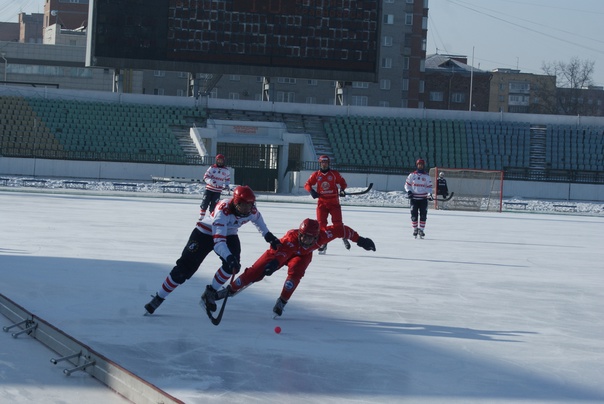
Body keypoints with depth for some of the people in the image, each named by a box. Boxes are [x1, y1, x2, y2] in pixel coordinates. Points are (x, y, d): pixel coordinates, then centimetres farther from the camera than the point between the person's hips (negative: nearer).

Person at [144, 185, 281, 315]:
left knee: (232, 265, -20)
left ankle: (210, 293, 3)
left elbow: (257, 219, 9)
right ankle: (158, 299, -3)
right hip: (205, 233, -5)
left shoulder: (252, 211, -20)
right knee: (185, 267, -12)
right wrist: (229, 257, -60)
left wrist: (268, 236, 14)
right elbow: (218, 242, -46)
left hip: (229, 234, 5)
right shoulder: (223, 211, -39)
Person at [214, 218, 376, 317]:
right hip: (282, 251, -3)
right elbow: (281, 251, -62)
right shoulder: (292, 237, -45)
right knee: (255, 272, -9)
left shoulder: (322, 235, -36)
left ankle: (282, 302, -13)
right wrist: (274, 263, -83)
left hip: (302, 255, 3)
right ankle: (230, 290, 5)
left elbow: (340, 230, -25)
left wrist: (359, 240, -20)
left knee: (295, 273, -29)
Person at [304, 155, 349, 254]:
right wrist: (311, 191, -13)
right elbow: (307, 184, 7)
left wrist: (342, 190, -12)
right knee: (321, 223, -5)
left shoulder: (334, 174, 1)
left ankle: (344, 237, 17)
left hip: (334, 202, -1)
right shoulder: (316, 175, 4)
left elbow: (343, 182, 8)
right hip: (322, 202, 1)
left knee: (337, 222, -6)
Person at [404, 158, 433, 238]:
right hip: (414, 198, 0)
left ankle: (421, 229, 2)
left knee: (423, 215, -5)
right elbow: (407, 184, 8)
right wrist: (409, 191, -8)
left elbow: (429, 186, 6)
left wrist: (429, 194, -10)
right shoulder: (412, 175, 4)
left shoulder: (427, 176, 6)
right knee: (414, 214, -2)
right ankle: (415, 229, 9)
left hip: (423, 198, 0)